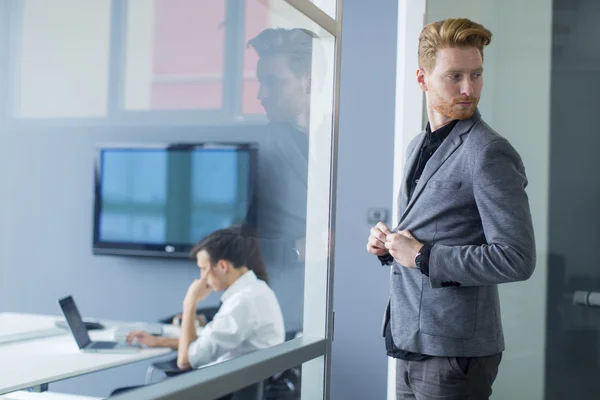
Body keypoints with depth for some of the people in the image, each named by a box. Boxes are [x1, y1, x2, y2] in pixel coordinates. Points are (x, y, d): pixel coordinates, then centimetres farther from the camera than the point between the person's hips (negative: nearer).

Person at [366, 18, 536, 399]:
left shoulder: (489, 152, -14)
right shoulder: (418, 146, 12)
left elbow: (518, 259, -20)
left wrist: (422, 256, -18)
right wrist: (389, 245, 2)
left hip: (454, 352, -7)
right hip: (410, 342, 8)